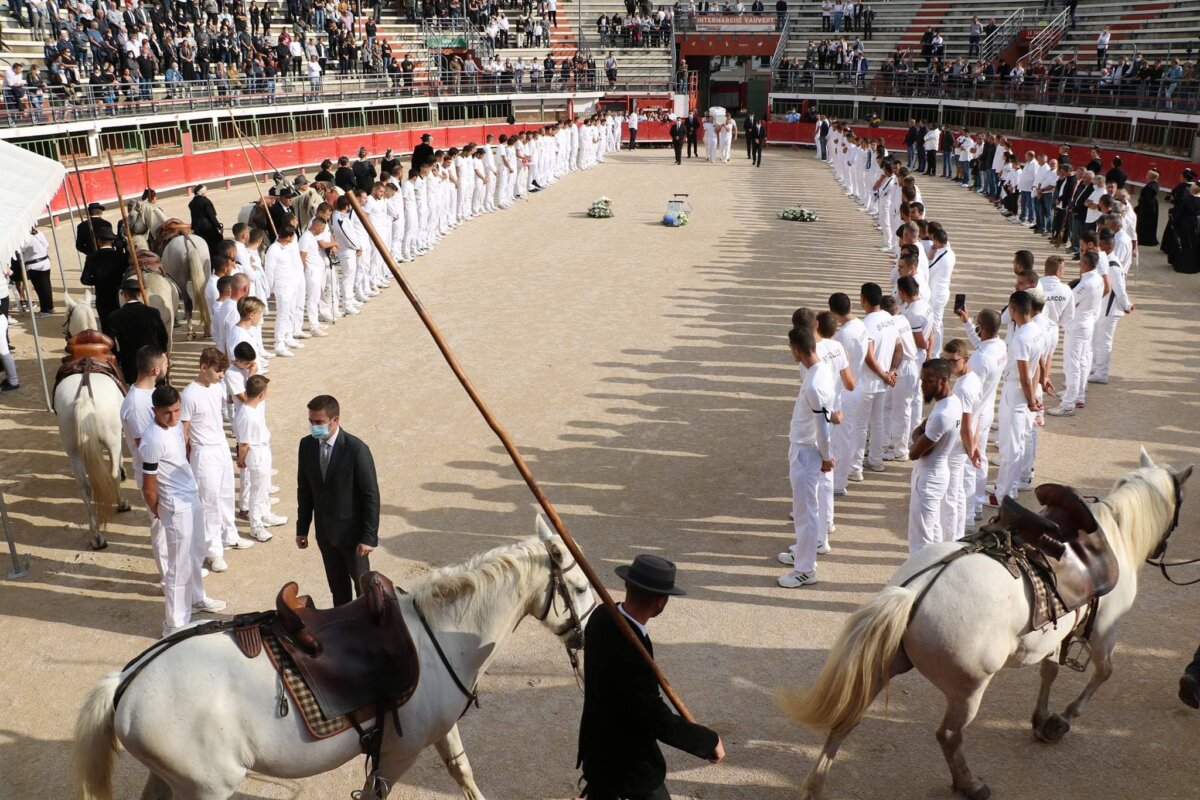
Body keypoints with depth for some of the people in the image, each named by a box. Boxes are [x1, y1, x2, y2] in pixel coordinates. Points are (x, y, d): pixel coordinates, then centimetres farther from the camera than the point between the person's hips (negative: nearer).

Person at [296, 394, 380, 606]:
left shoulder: (356, 449, -20)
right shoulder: (306, 445, -4)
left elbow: (371, 495, -16)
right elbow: (304, 489, 5)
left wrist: (369, 536, -16)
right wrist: (302, 528, 7)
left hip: (351, 530, -5)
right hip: (324, 531, 5)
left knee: (363, 584, 11)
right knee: (337, 585, 18)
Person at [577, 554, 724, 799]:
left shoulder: (602, 616, -11)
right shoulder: (631, 653, -37)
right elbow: (659, 721, -28)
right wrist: (710, 741, -17)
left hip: (599, 745, 8)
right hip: (628, 759, -8)